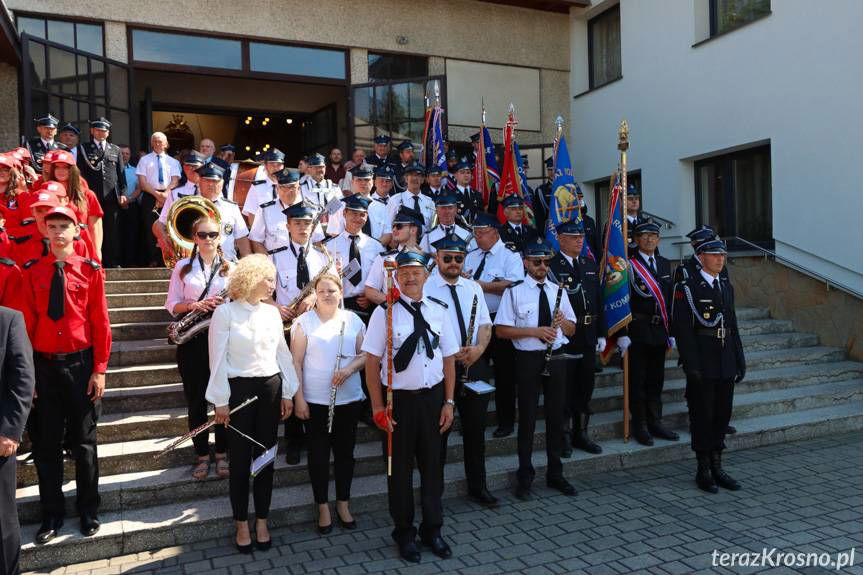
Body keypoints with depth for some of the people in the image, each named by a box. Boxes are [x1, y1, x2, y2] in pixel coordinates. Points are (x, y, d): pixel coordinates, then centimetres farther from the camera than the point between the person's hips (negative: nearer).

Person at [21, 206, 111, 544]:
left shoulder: (91, 270, -3)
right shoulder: (32, 271, 2)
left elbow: (100, 322, -4)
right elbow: (27, 322, 1)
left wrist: (100, 370, -7)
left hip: (81, 364, -1)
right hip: (44, 365, 2)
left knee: (83, 442, 9)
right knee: (47, 443, 10)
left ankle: (88, 511, 24)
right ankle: (52, 514, 25)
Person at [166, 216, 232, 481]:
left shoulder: (231, 267, 6)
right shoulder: (183, 267, 7)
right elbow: (172, 305, 3)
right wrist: (194, 305, -15)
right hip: (192, 339, 0)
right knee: (195, 399, 6)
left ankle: (221, 453, 19)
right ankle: (202, 454, 19)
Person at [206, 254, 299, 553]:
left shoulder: (272, 312, 5)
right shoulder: (225, 312, -7)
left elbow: (283, 354, 10)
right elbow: (218, 359, -8)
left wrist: (287, 393, 8)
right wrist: (221, 401, -9)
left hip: (270, 388, 4)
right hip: (239, 388, -4)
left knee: (265, 456, 9)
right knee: (240, 459, 6)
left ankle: (262, 521, 24)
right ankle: (241, 524, 22)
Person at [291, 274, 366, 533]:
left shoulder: (353, 320, 5)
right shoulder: (304, 322, -2)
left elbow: (365, 353, 5)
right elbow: (296, 362, -4)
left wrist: (350, 368, -15)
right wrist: (298, 398, -9)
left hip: (349, 398, 2)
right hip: (315, 401, -2)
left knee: (345, 452, 11)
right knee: (319, 454, 7)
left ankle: (343, 505, 28)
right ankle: (323, 508, 23)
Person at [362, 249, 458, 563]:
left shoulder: (438, 311, 2)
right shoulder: (385, 313, -8)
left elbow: (449, 359, 6)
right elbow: (372, 361, -8)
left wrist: (449, 402, 2)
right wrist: (378, 407, -10)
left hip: (433, 397, 3)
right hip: (399, 398, -3)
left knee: (432, 463, 15)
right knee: (400, 466, 11)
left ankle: (432, 529, 34)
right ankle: (404, 532, 31)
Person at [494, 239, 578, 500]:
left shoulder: (558, 290, 11)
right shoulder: (514, 292, -4)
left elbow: (572, 330, 12)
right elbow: (501, 330, -10)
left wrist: (562, 321, -11)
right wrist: (534, 331, -20)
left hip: (556, 358, 4)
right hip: (528, 359, -4)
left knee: (556, 416, 13)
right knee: (527, 418, 4)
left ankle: (555, 474, 29)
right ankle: (525, 477, 19)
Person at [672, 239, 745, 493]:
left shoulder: (727, 287, 14)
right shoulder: (686, 288, -8)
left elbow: (733, 326, 17)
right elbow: (683, 329, -13)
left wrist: (740, 362, 12)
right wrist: (691, 366, -17)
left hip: (726, 365, 6)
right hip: (702, 365, -6)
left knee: (722, 415, 12)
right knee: (702, 416, 2)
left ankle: (717, 467, 25)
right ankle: (704, 470, 14)